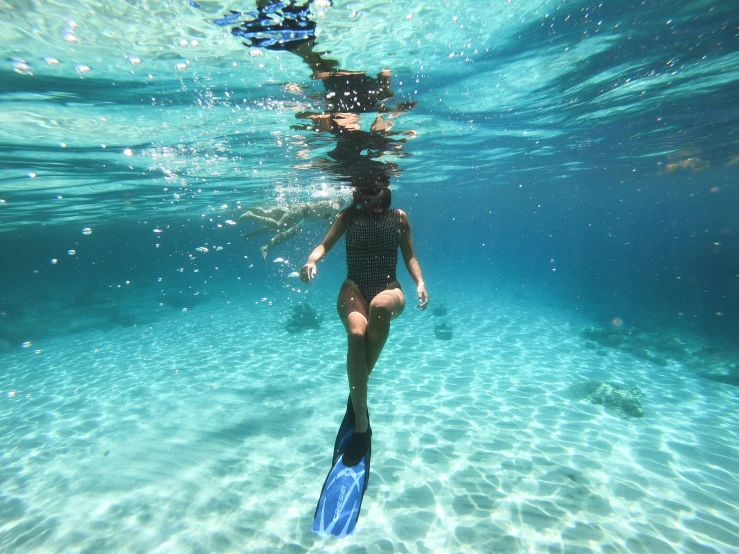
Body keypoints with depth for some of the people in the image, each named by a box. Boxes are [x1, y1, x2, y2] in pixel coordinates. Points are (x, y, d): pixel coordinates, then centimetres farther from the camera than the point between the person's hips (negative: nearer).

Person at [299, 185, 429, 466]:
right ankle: (361, 425, -19)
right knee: (357, 334, -33)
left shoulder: (399, 217, 11)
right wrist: (312, 260, -22)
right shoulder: (350, 215, 10)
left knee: (380, 306, -39)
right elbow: (325, 244, 1)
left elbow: (410, 256, 10)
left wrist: (420, 282, -9)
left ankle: (359, 385, -16)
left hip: (389, 289, 0)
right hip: (354, 289, 0)